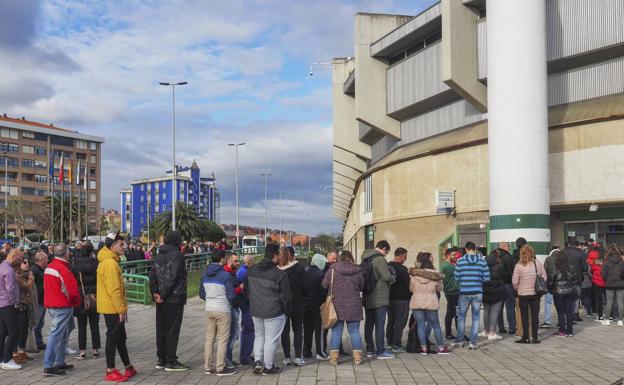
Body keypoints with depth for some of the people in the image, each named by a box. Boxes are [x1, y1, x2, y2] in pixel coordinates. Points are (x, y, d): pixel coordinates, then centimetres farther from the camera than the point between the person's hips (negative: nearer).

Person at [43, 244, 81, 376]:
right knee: (56, 335, -7)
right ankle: (48, 366, -6)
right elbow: (72, 289, -20)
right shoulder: (63, 269, -19)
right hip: (63, 306, -9)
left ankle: (60, 362, 25)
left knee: (61, 335, 18)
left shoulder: (49, 267, 10)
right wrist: (76, 301, -1)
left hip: (51, 305, 9)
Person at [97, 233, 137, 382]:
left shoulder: (109, 261, 14)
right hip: (113, 308, -10)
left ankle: (128, 367, 25)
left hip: (113, 308, 10)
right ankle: (110, 371, 5)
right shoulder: (110, 263, -18)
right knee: (113, 338, -3)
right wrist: (121, 309, -19)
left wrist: (122, 307, 19)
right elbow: (113, 289, -22)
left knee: (120, 338, 15)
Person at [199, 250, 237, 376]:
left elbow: (201, 294, 10)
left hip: (209, 309, 6)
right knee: (222, 340, 3)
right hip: (223, 310, -6)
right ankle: (220, 368, 6)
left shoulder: (205, 274, 5)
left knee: (209, 338, 13)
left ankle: (207, 367, 18)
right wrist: (230, 303, 7)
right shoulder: (226, 275, -14)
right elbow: (231, 296, -13)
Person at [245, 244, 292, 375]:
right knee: (271, 339, 7)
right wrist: (287, 310, 6)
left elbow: (246, 290, 11)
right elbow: (286, 296, -11)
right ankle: (268, 367, 15)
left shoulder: (251, 270, -1)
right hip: (273, 312, -5)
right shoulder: (280, 274, -18)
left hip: (255, 310, 5)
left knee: (259, 335, 22)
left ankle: (257, 361, 13)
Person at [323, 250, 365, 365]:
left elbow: (324, 285, -1)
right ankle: (357, 357, 10)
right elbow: (362, 287, 10)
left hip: (337, 306, -1)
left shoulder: (332, 270, -6)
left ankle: (334, 357, 5)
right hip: (353, 307, 1)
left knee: (336, 331, 5)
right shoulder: (358, 271, -1)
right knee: (354, 331, 8)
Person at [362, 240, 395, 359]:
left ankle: (370, 349, 20)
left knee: (369, 323, 13)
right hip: (379, 298, -8)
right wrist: (393, 279, 0)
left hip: (368, 298, 8)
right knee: (379, 324, -4)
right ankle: (380, 351, -1)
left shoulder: (365, 259, 12)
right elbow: (387, 276, -20)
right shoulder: (379, 259, -16)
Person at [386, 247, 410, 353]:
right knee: (400, 322, -2)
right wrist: (410, 296, 1)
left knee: (390, 321, 16)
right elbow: (408, 284, -14)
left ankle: (390, 343, 24)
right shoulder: (402, 269, -18)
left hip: (389, 299, 8)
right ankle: (396, 345, -3)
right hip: (401, 299, -8)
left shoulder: (387, 266, 5)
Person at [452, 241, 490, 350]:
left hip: (464, 293, -1)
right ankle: (473, 343, 6)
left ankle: (459, 340, 21)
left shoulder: (460, 261, -6)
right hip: (477, 293, 1)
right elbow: (487, 278, -2)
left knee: (461, 317, 14)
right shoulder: (482, 261, -3)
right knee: (475, 318, 9)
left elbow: (456, 277, -3)